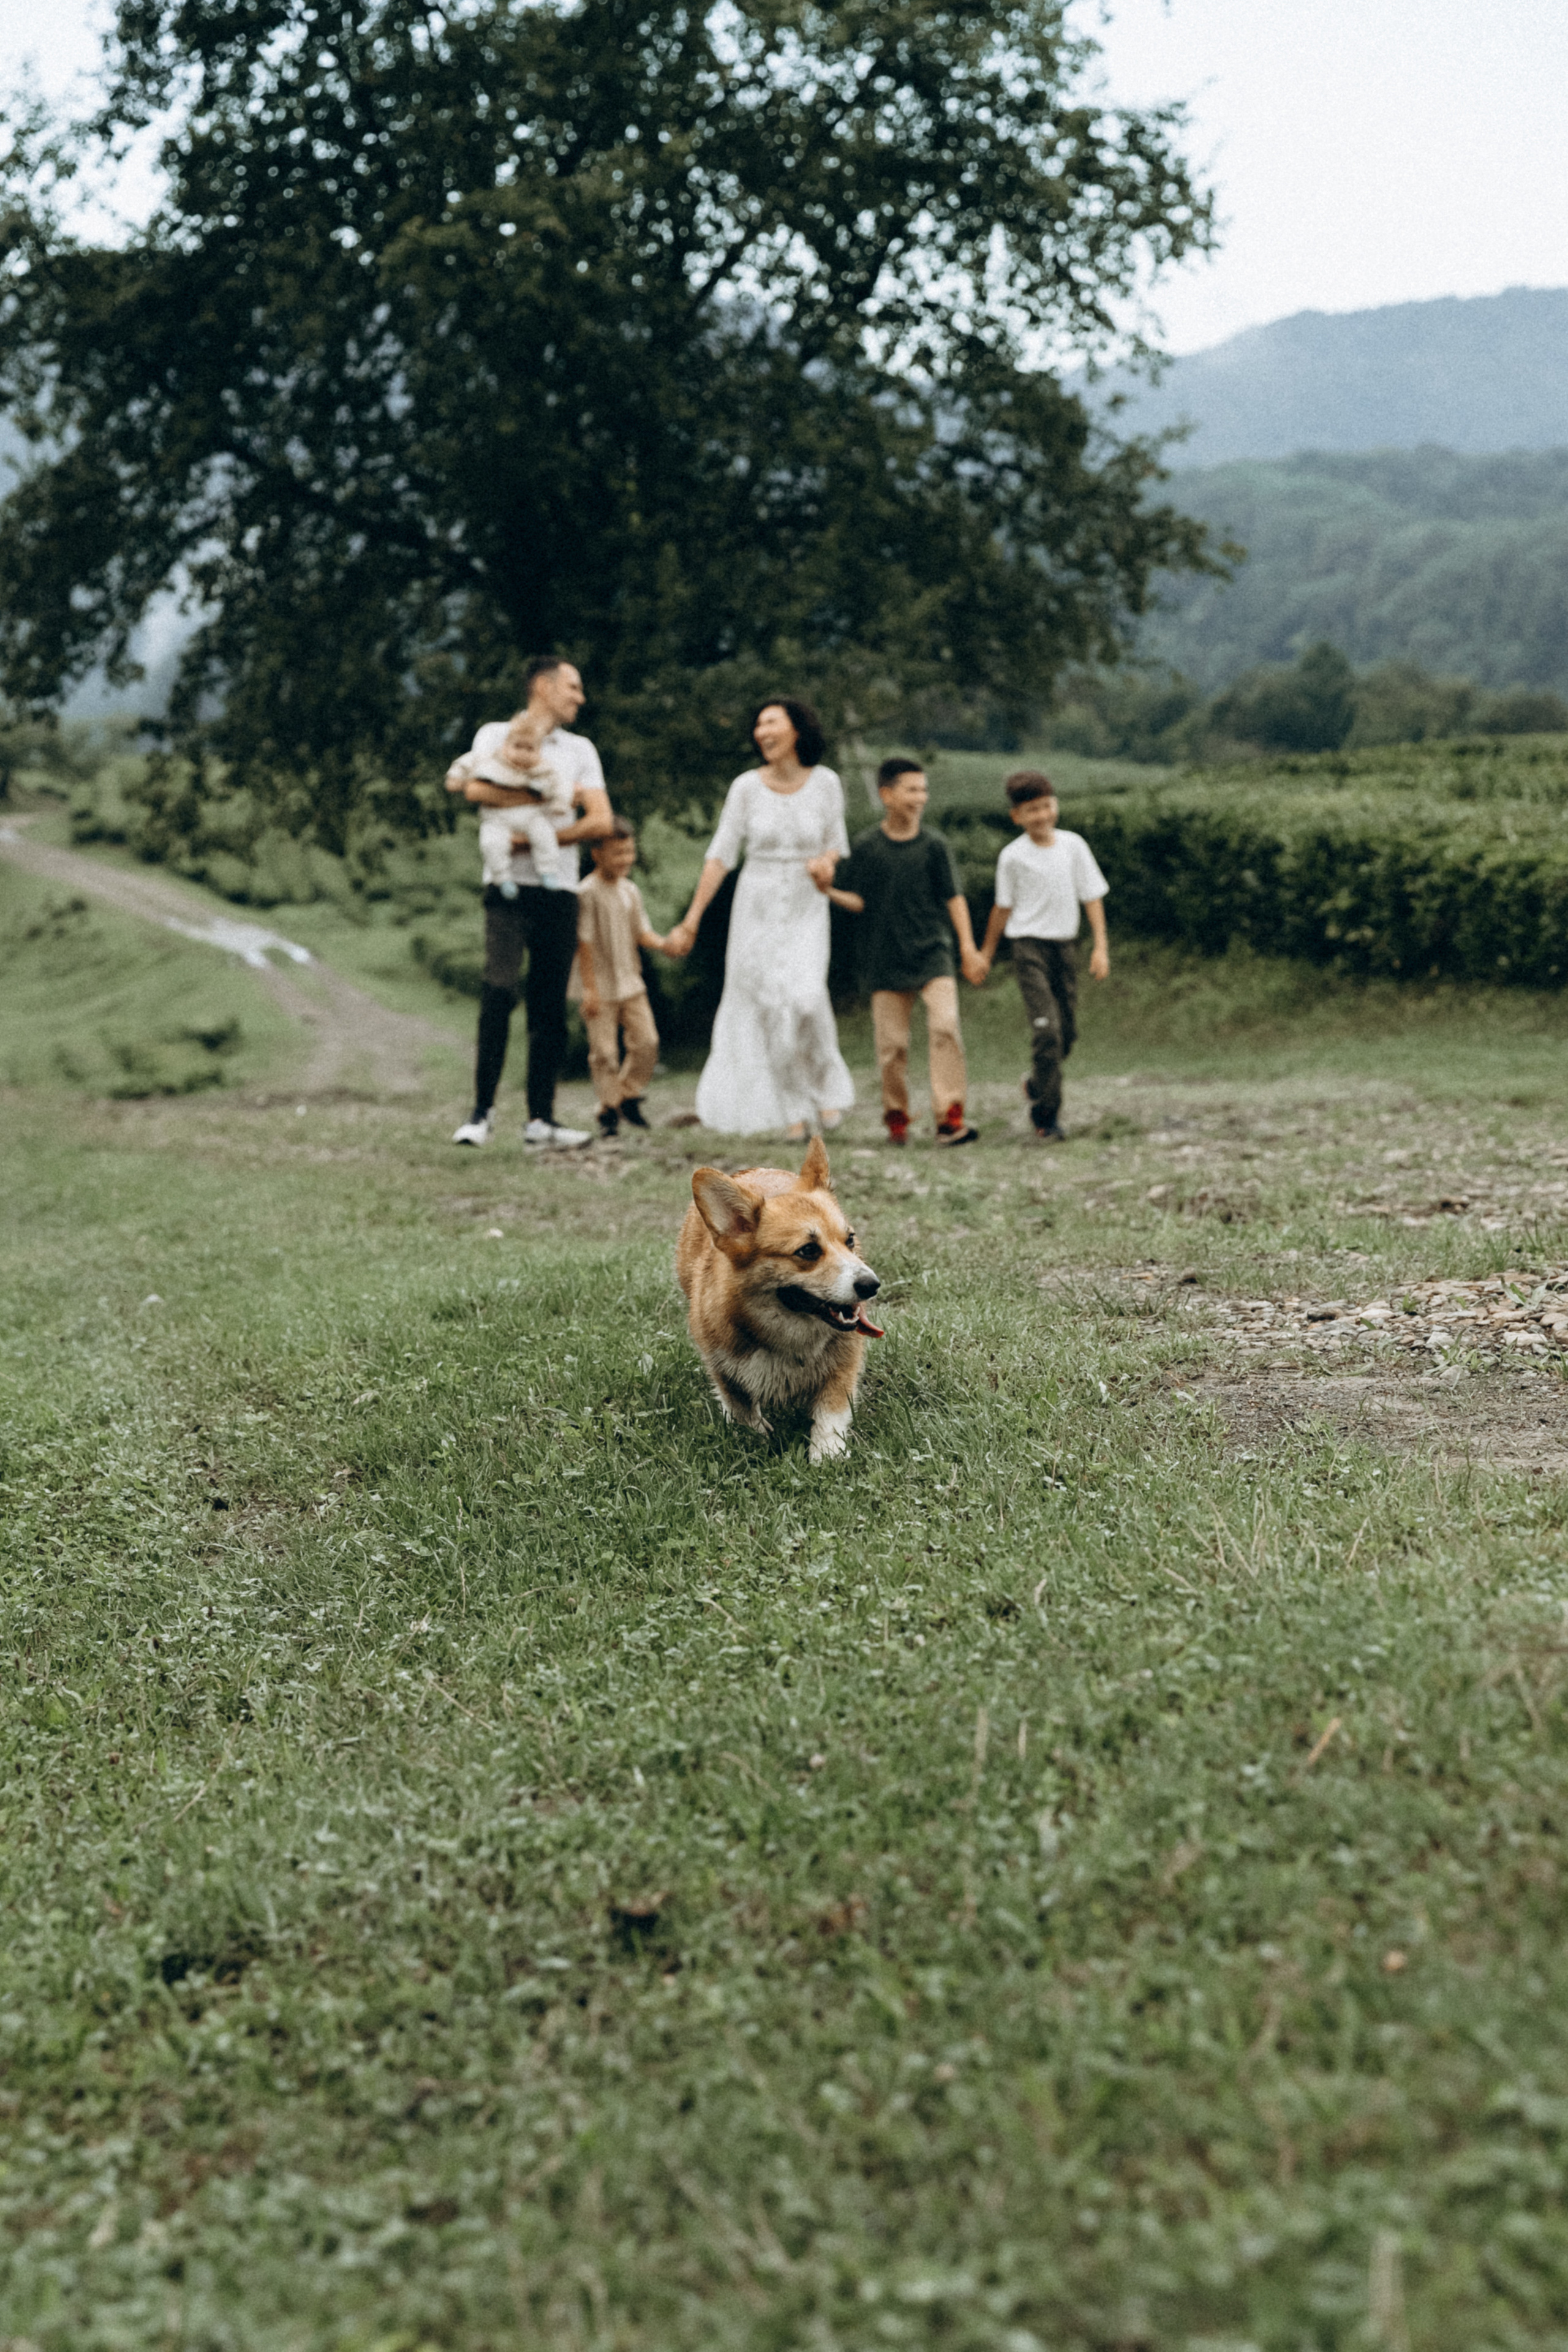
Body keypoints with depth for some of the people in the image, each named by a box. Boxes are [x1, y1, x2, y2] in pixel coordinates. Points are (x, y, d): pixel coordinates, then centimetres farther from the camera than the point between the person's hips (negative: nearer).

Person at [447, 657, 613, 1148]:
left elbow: (601, 821, 4)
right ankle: (483, 1111, -8)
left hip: (559, 890, 4)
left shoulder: (580, 750, 16)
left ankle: (541, 1118, 6)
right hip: (509, 886, -4)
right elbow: (476, 789, -14)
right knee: (499, 992, -15)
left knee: (551, 1006, 3)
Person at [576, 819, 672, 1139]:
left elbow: (642, 933, 10)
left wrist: (665, 944, -11)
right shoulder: (588, 894, -13)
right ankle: (609, 1110, 12)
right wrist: (590, 988, -15)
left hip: (631, 983, 6)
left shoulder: (631, 891, 7)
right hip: (601, 988, -6)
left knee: (646, 1041, 3)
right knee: (605, 1051, -1)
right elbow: (584, 942, -14)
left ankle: (629, 1096, 22)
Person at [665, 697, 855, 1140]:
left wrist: (826, 864, -17)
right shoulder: (746, 787, -5)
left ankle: (826, 1083, 5)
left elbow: (836, 845, 8)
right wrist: (691, 920, -4)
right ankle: (793, 1108, 14)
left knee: (807, 998, -21)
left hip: (807, 910, -1)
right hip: (757, 908, 1)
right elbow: (720, 856, -2)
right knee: (769, 1009, 0)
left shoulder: (825, 782, -4)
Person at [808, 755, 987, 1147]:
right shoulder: (866, 848, 0)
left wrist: (968, 946, 1)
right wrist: (828, 889, -16)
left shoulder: (933, 846, 2)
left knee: (946, 1024, -17)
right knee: (891, 1042, 3)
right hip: (886, 960, 0)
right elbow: (857, 901, 2)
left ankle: (950, 1117, -14)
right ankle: (896, 1117, 22)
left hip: (932, 954, 0)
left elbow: (953, 898, 6)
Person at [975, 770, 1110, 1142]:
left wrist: (1100, 946, -1)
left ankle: (1037, 1085, 35)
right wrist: (987, 951, 16)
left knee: (1068, 1031, 7)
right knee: (1047, 1031, -15)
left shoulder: (1073, 845, 3)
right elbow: (1003, 907, 9)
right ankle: (1045, 1116, -6)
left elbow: (1092, 897, 6)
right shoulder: (1013, 856, -3)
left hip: (1064, 946, 4)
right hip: (1030, 946, -4)